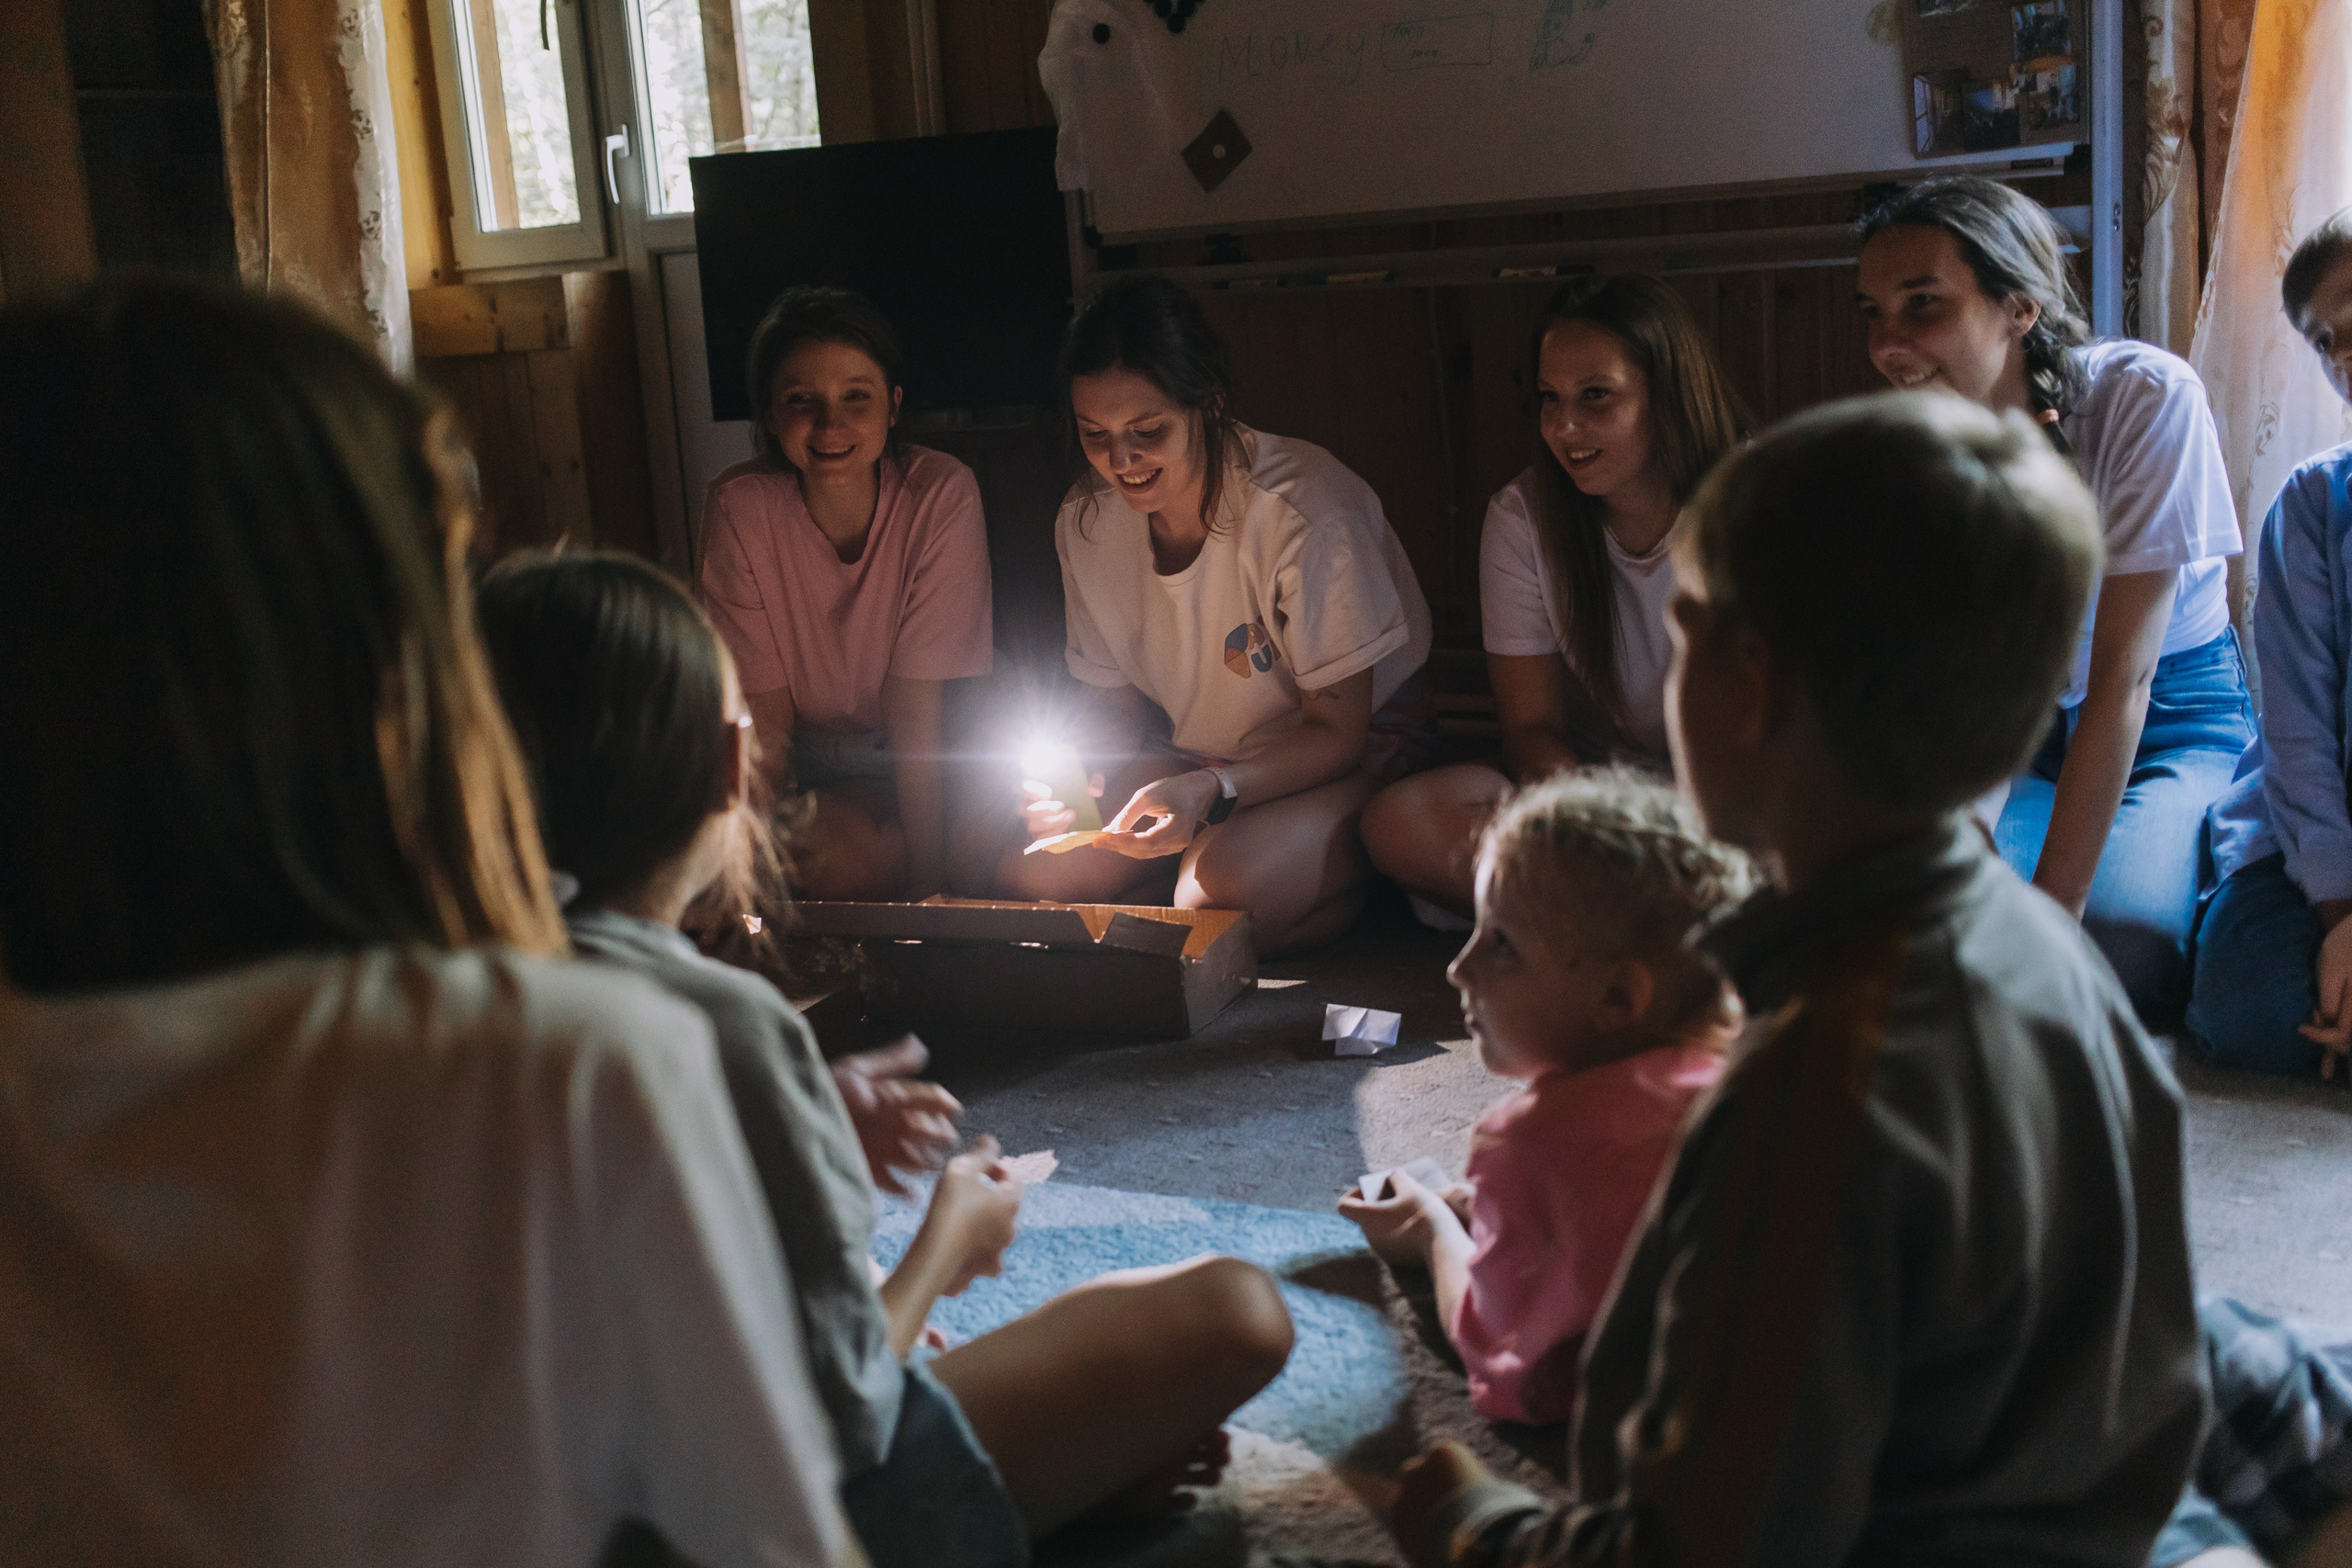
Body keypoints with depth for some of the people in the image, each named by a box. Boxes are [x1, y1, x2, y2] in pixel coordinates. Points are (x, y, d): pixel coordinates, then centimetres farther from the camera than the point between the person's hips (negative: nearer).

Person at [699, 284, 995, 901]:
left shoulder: (941, 495, -20)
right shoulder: (740, 507, -17)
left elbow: (918, 705, -20)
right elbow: (763, 708, -14)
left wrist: (927, 872, -23)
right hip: (802, 760, 1)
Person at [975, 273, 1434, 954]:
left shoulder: (1302, 507, -25)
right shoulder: (1086, 520, -7)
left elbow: (1336, 733, -20)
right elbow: (1116, 700, 5)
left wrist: (1211, 791, -38)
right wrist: (1069, 776, -19)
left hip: (1352, 756, -5)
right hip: (1198, 760, 6)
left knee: (1220, 892, -34)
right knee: (1026, 871, -15)